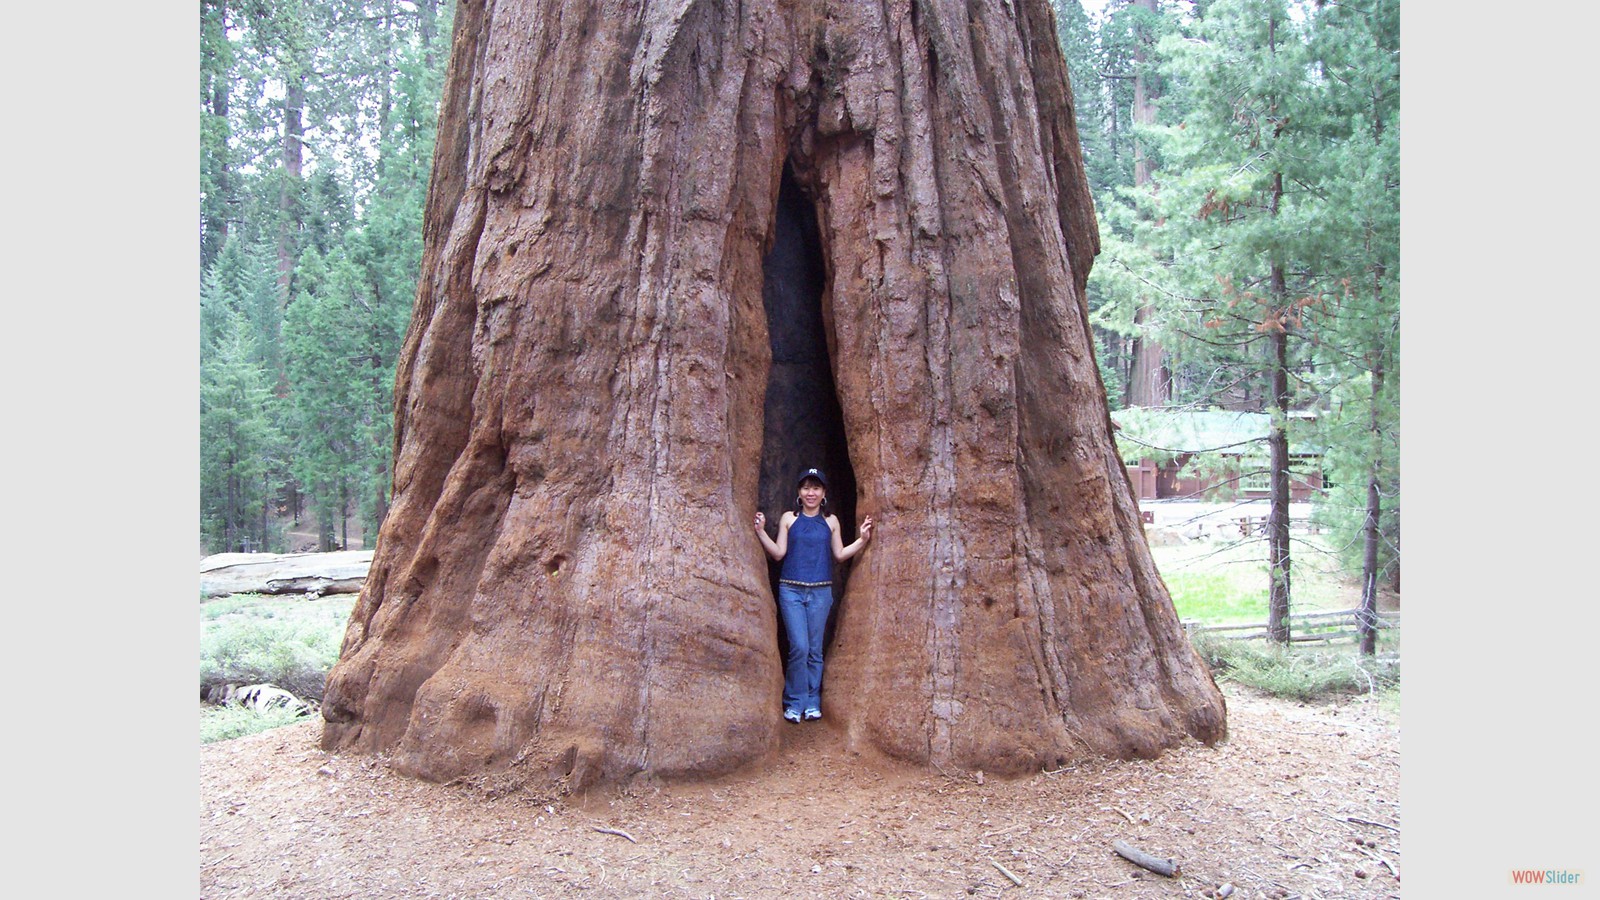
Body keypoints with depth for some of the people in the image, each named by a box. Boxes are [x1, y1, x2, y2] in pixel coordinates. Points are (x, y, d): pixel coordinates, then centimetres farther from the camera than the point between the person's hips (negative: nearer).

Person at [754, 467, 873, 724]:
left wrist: (862, 540, 0)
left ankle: (812, 703, 15)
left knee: (815, 649, 5)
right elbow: (778, 553, 2)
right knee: (799, 647, -10)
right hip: (791, 589, -2)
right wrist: (761, 532, -10)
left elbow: (839, 554, 12)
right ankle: (795, 702, 3)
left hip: (821, 591, 2)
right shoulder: (789, 518, 4)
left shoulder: (831, 521, 9)